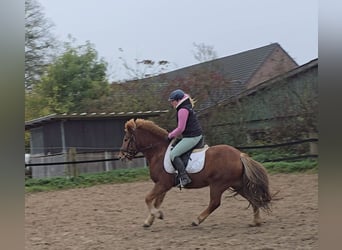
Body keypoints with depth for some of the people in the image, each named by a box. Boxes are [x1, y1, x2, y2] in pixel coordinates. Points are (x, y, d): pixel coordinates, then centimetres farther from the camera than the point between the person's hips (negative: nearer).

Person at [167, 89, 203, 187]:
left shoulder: (183, 110, -16)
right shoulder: (187, 107, 18)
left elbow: (180, 128, -19)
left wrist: (170, 135, -5)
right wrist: (173, 134, 17)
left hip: (191, 137, -11)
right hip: (197, 135, 11)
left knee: (173, 154, -14)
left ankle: (184, 178, -20)